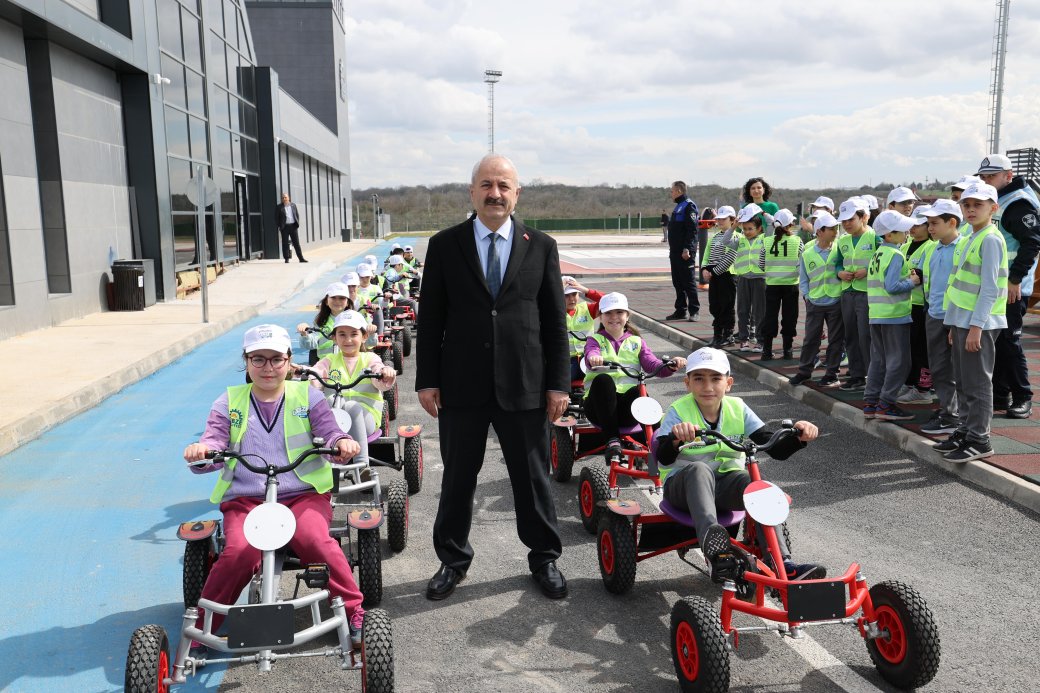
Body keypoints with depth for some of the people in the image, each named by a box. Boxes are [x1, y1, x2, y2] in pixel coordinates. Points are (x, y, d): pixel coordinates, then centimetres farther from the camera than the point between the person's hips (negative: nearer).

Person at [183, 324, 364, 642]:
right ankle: (200, 628, -8)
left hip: (303, 494, -1)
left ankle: (353, 610, -11)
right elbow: (214, 441, 3)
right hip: (245, 499, 1)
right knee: (239, 552, -29)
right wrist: (201, 450, -22)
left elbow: (329, 432, -1)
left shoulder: (308, 396, 10)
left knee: (315, 539, -31)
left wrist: (342, 443, -25)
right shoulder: (229, 402, 13)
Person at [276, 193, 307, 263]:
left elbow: (297, 214, 12)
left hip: (293, 226, 1)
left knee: (296, 243, 1)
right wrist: (279, 226, -6)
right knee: (285, 243, 1)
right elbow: (277, 217, 3)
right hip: (285, 226, -1)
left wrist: (297, 223, 2)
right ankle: (287, 258, 7)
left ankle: (301, 258, 2)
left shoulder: (293, 205, 9)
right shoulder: (280, 207, 2)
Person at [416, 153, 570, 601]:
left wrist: (559, 383, -1)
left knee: (533, 478, 12)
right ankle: (453, 560, 32)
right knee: (457, 479, 13)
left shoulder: (541, 247, 3)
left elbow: (555, 320, 3)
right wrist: (427, 380, -2)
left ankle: (544, 558, 31)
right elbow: (430, 318, 2)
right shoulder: (444, 245, 2)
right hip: (461, 385, 0)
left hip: (524, 387, 0)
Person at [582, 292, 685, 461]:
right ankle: (612, 440, -32)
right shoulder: (595, 339, 14)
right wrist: (594, 358, -37)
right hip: (600, 405, 0)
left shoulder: (636, 341, 21)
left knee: (639, 392, -35)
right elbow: (591, 354, -11)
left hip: (628, 406, 0)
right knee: (603, 380, -35)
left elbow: (653, 365, 5)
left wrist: (671, 366, -18)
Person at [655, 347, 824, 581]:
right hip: (684, 486, -3)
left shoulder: (738, 409, 1)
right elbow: (664, 460, -25)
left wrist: (799, 437, -24)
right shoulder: (678, 412, -9)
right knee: (699, 469, -36)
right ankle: (711, 542, -56)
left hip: (725, 484, 3)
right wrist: (675, 438, -47)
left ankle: (782, 565, -34)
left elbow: (776, 449, -4)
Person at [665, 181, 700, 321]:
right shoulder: (678, 206, 20)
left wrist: (687, 249, -23)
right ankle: (680, 310, 16)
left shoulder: (689, 205, -10)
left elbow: (692, 229, -18)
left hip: (685, 251, -10)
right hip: (675, 251, 10)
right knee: (677, 282, 11)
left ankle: (694, 311, 1)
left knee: (688, 281, -5)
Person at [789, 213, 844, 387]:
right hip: (815, 303, 1)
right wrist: (807, 296, 0)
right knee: (811, 338, 7)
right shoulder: (807, 254, 4)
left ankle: (832, 374, 14)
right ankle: (804, 371, 19)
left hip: (836, 302, -1)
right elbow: (803, 280, 10)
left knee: (836, 340, 5)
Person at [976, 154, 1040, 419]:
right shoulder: (992, 201, 15)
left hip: (1011, 288, -9)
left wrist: (1015, 280, -20)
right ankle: (1000, 395, 20)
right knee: (992, 340, 11)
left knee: (1009, 341, -5)